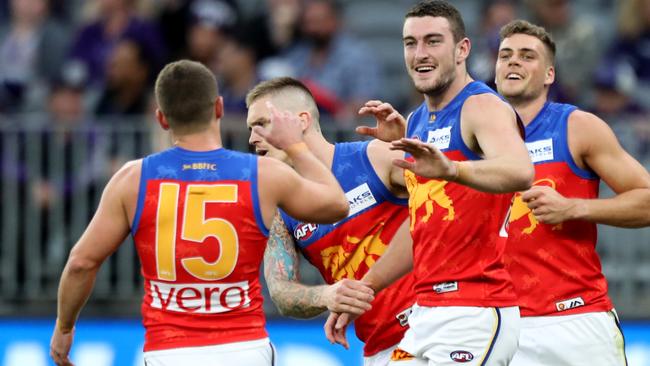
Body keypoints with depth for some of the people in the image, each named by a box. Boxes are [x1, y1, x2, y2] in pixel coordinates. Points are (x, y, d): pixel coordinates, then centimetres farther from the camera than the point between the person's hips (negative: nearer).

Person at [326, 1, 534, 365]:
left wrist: (450, 169, -50)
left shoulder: (483, 108, -10)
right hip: (426, 315, 9)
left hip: (474, 315, -9)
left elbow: (520, 172, -32)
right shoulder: (417, 122, 17)